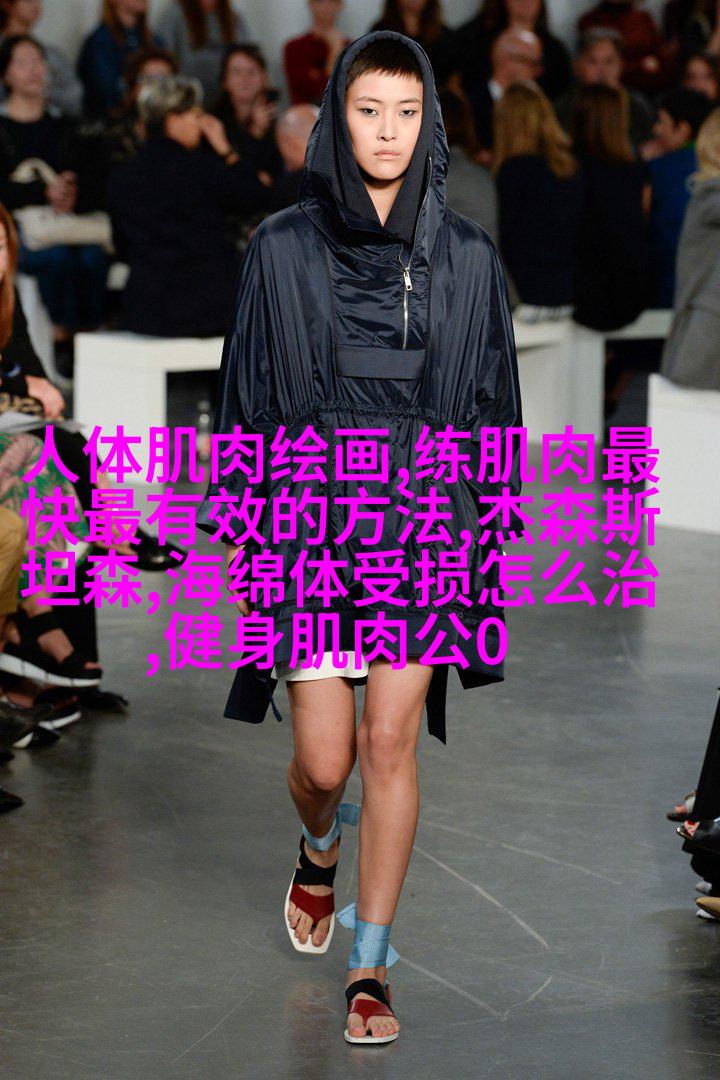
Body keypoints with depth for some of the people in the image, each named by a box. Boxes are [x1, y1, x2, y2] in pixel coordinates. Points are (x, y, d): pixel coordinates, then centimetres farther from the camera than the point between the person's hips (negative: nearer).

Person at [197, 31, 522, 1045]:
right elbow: (246, 393, 5)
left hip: (423, 511, 0)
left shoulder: (467, 255, 3)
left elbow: (494, 402, 8)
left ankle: (371, 970, 5)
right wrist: (234, 533, 3)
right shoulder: (283, 247, 1)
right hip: (312, 508, 0)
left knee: (389, 741, -5)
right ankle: (321, 852, 37)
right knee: (323, 758, 0)